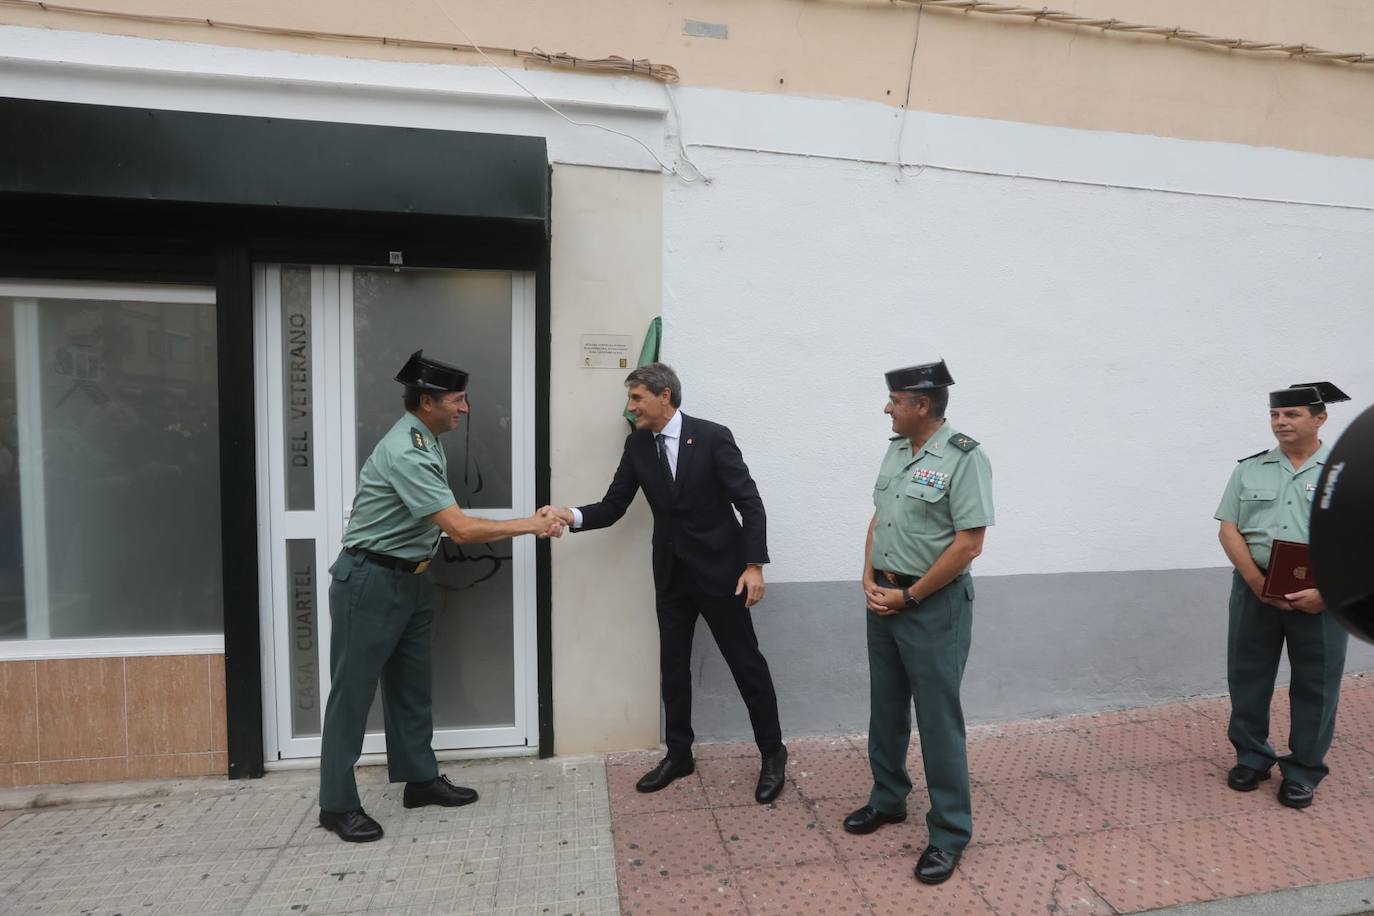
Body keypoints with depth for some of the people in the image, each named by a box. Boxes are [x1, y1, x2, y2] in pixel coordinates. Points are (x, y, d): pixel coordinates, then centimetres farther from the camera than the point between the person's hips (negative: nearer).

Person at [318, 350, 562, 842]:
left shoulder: (428, 441, 4)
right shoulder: (405, 452, -25)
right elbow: (462, 529, -30)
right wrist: (532, 524, -22)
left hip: (410, 579, 9)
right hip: (369, 581, -9)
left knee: (411, 685, 17)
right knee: (353, 691, 5)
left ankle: (420, 778, 30)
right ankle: (337, 804, 20)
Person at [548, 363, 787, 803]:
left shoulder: (712, 436, -14)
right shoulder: (637, 444, 1)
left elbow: (750, 502, -12)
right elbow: (613, 506, 1)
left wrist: (755, 564, -17)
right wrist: (573, 516, -17)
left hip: (719, 569, -4)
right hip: (671, 573, 5)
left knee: (747, 664, 7)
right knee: (673, 668, 14)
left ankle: (773, 754, 27)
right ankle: (678, 755, 33)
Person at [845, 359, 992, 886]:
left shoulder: (964, 457, -15)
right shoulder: (896, 450, 7)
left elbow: (969, 544, -18)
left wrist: (908, 596, -14)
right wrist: (869, 580, -1)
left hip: (934, 605, -7)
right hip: (883, 598, 7)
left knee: (937, 719, 5)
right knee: (886, 709, 18)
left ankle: (949, 833, 23)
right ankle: (887, 800, 38)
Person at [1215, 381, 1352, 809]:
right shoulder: (1249, 469, 6)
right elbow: (1229, 530, 1)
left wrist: (1325, 592, -17)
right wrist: (1257, 582, -11)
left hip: (1320, 595, -1)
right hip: (1255, 589, 2)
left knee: (1314, 684, 8)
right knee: (1248, 676, 9)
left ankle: (1303, 771, 25)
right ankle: (1252, 758, 26)